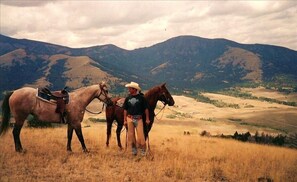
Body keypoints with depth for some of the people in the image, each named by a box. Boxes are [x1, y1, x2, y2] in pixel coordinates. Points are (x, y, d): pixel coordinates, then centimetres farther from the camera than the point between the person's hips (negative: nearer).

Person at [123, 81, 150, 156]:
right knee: (131, 134, 8)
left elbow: (146, 109, -2)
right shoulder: (128, 98, 3)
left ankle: (143, 149, 9)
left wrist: (147, 119, -3)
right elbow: (125, 110, 7)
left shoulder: (141, 97, -6)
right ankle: (133, 149, 22)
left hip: (138, 118, -3)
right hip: (130, 118, 3)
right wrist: (125, 120, 3)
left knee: (140, 134, -4)